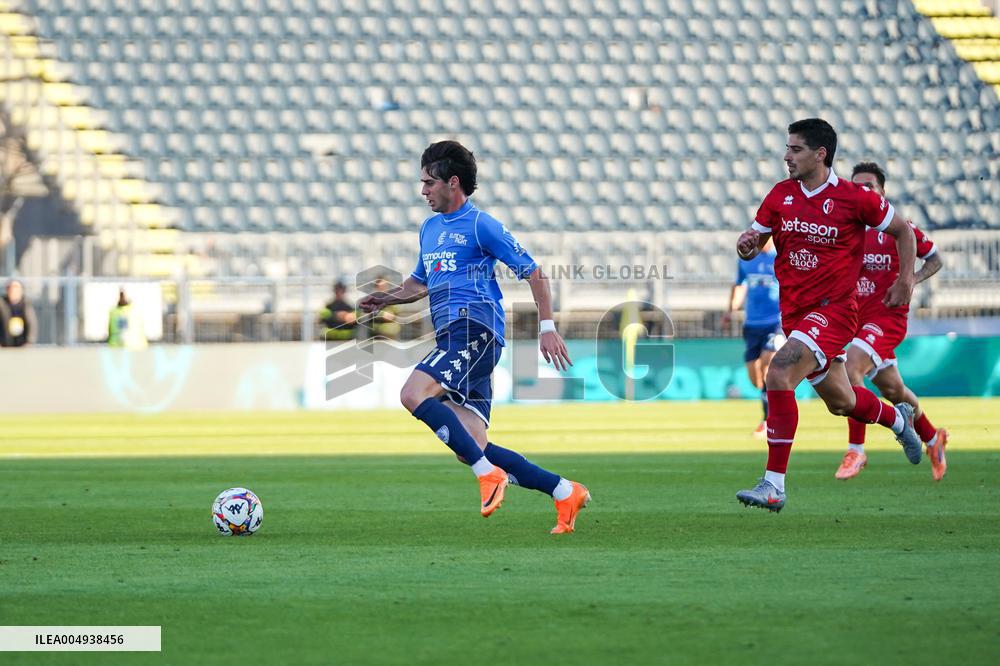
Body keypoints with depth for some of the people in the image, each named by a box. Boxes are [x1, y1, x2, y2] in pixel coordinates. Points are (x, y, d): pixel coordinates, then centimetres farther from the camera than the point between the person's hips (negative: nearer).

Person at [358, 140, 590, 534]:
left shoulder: (481, 225, -2)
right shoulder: (429, 228, 22)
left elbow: (533, 272, -2)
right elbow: (421, 282, 35)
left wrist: (547, 327, -8)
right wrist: (387, 298, 16)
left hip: (474, 330, -8)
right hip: (451, 336, 8)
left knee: (413, 394, -28)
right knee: (470, 449, -1)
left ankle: (488, 474, -24)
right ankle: (565, 493, 7)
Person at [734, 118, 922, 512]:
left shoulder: (855, 198, -9)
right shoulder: (780, 195, 4)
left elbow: (903, 231, 6)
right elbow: (754, 240, 12)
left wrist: (905, 280, -1)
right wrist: (747, 245, -12)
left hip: (834, 309, -6)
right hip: (794, 312, 6)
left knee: (779, 373, -27)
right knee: (840, 401, 18)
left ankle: (773, 485, -26)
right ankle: (898, 418, 53)